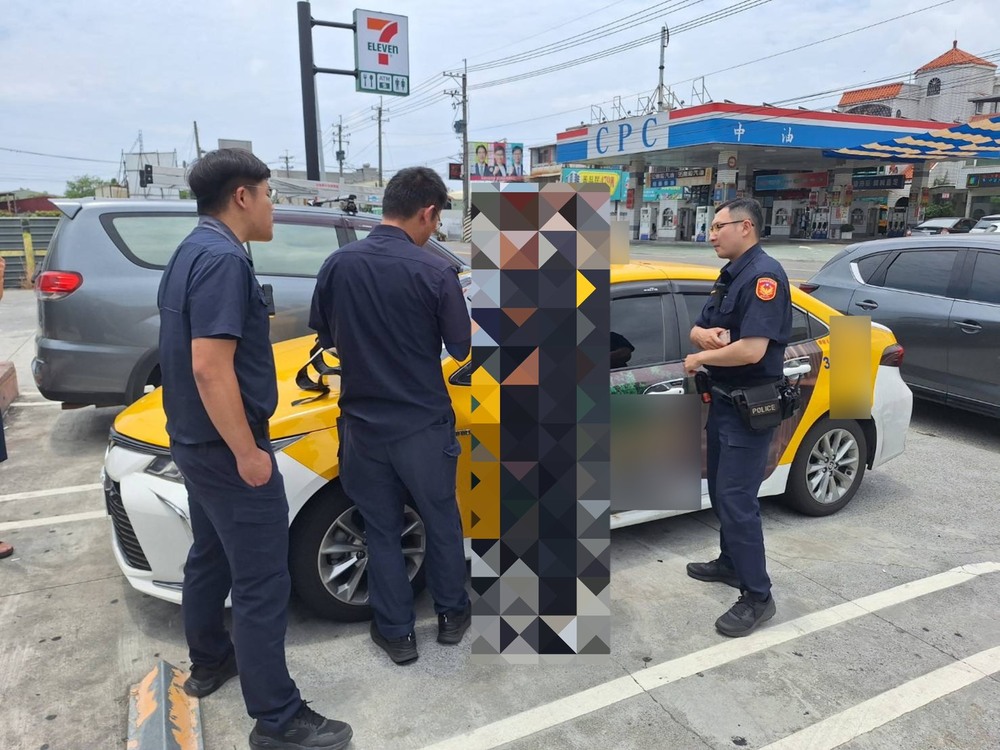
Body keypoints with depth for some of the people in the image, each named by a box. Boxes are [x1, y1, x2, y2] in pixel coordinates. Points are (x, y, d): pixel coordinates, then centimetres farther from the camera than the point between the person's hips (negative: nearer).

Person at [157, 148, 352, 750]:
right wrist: (247, 452, -23)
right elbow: (210, 367, -28)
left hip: (194, 439, 11)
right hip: (227, 446, -11)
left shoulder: (192, 251, 11)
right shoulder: (224, 259, -21)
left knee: (211, 556, 23)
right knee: (261, 582, -3)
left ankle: (209, 662, 41)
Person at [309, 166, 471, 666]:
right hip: (424, 424, -2)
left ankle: (396, 632, 28)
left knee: (382, 531, 16)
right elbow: (460, 347, -5)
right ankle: (452, 615, 35)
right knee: (441, 521, 18)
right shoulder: (435, 272, -15)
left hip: (363, 424, 3)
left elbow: (325, 336, 8)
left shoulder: (337, 264, -4)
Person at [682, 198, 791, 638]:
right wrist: (705, 334, -12)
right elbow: (698, 330, 13)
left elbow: (752, 349, -29)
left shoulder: (764, 275, -19)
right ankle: (731, 563, 36)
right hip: (723, 400, 10)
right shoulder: (729, 275, 13)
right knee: (721, 491, 19)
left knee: (737, 499, -8)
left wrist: (698, 358, -13)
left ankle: (757, 596, 4)